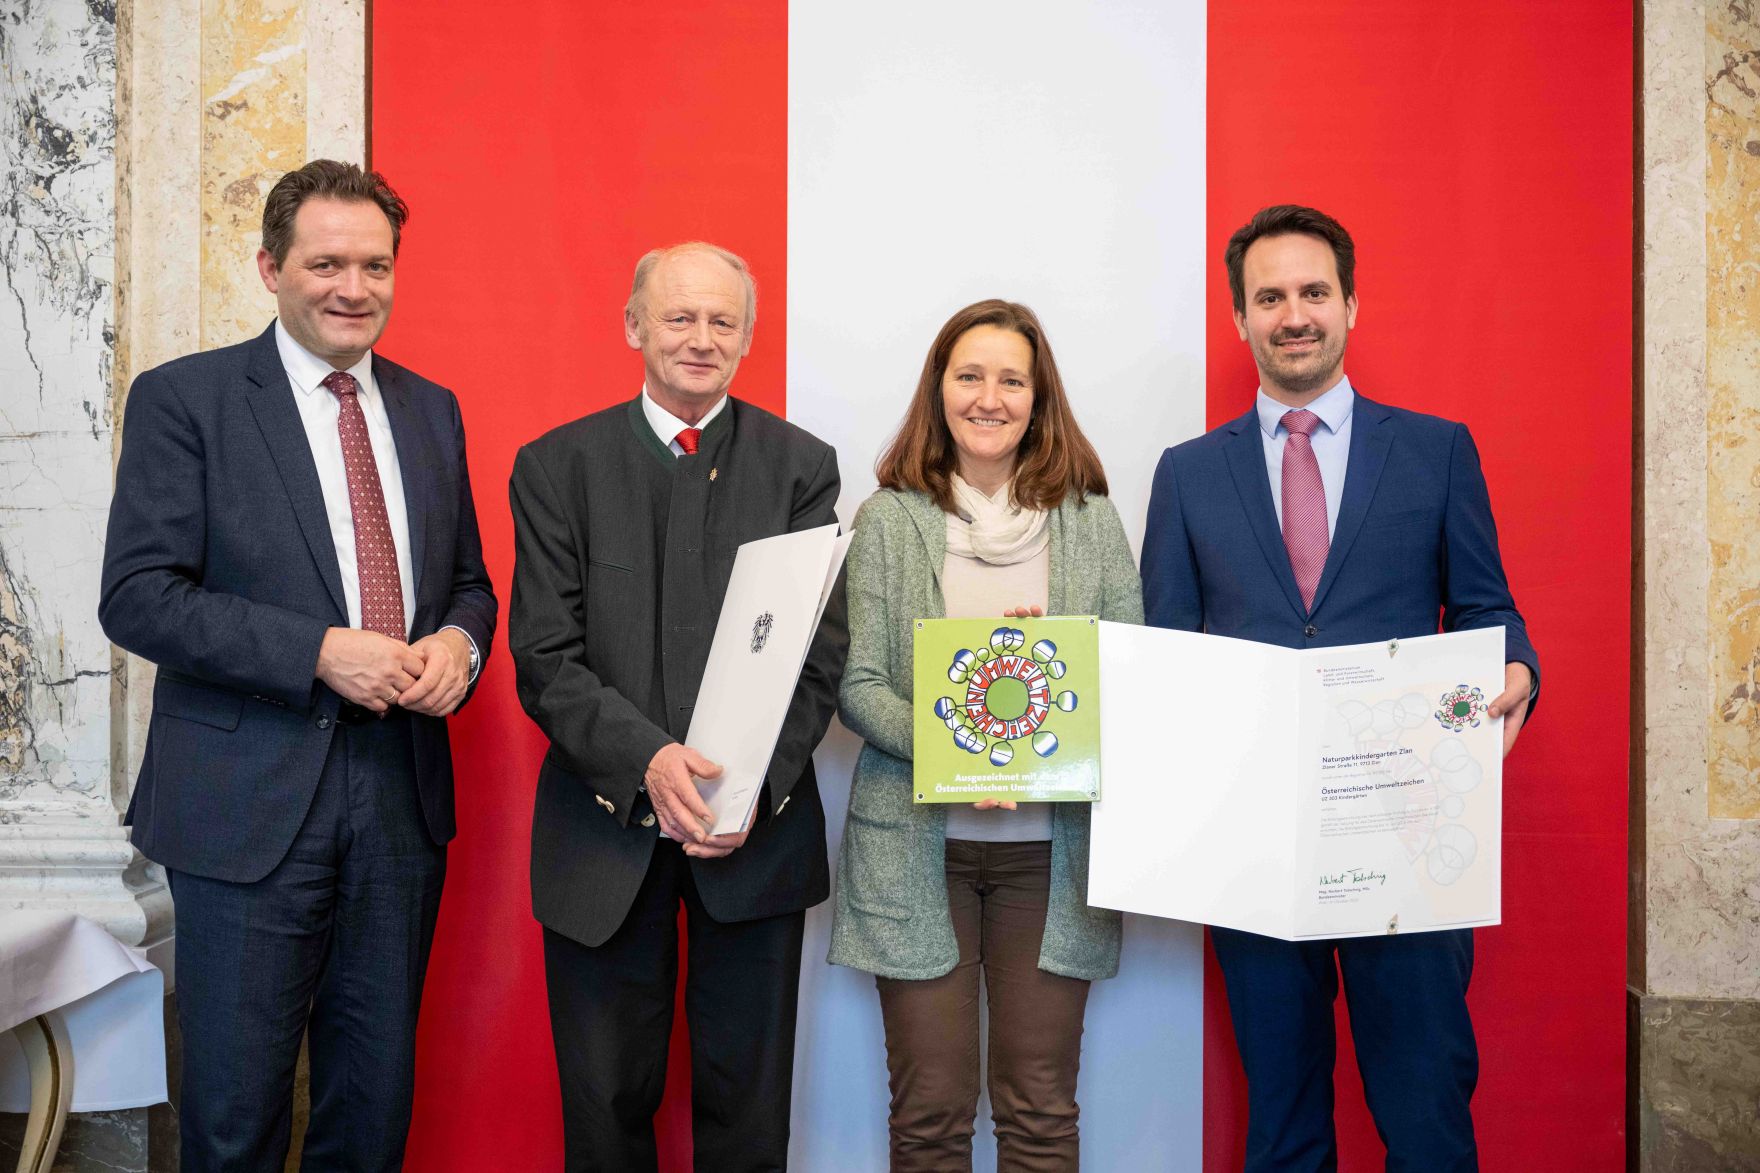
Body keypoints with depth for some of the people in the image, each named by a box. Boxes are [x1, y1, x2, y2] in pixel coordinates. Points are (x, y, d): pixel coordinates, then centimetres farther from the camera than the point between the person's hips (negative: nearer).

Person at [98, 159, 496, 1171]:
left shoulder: (431, 409, 12)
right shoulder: (183, 398, -3)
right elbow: (137, 595, -10)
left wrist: (459, 643, -6)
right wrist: (320, 651, -20)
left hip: (404, 795, 4)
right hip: (252, 801, -4)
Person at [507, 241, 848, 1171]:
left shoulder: (802, 466, 3)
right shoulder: (556, 467, 2)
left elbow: (820, 654, -3)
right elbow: (546, 659, -6)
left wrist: (757, 781, -18)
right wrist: (646, 762, -21)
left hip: (760, 829, 0)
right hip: (604, 829, 0)